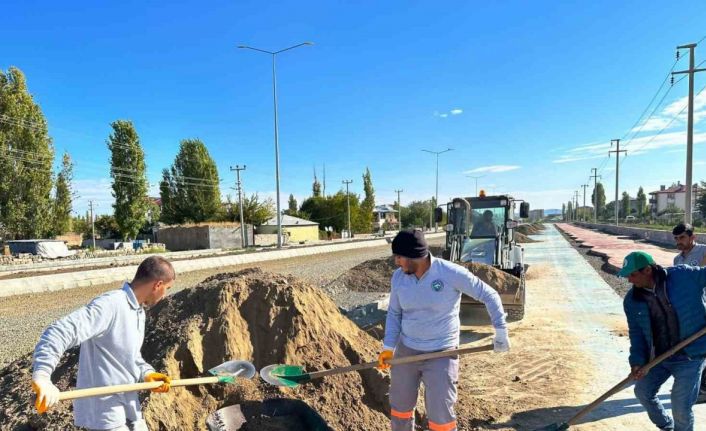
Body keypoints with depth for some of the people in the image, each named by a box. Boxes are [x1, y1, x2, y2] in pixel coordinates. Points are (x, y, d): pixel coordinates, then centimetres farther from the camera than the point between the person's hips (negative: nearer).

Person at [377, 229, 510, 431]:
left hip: (441, 354, -4)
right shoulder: (398, 276, -6)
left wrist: (501, 331, -8)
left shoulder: (451, 273, -19)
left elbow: (488, 295, -8)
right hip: (406, 350, 5)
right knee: (400, 405, 18)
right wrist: (388, 347, -4)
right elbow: (394, 313, 5)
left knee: (440, 414, 0)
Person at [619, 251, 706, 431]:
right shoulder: (632, 300, -6)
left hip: (689, 357, -4)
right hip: (658, 357, 5)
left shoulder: (685, 276, -18)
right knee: (643, 391, 15)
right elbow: (636, 333, -2)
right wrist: (637, 361, -12)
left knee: (681, 408, -2)